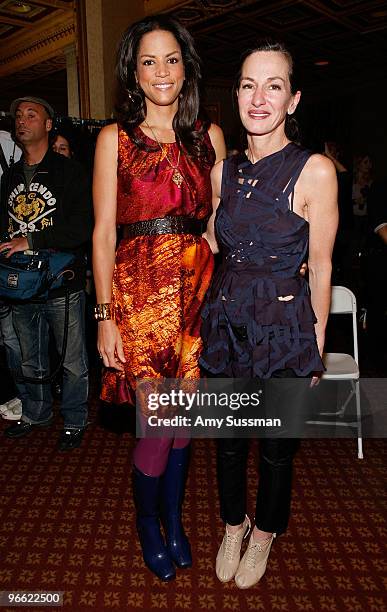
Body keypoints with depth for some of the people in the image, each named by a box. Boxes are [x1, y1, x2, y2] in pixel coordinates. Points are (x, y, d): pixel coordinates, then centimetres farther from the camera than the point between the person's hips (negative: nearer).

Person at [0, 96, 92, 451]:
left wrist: (32, 241, -19)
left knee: (72, 362, 6)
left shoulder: (68, 172, -6)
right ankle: (36, 414, 38)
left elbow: (84, 227, -17)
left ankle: (74, 422, 24)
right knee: (31, 361, 19)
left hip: (63, 284, -6)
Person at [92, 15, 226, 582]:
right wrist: (105, 315, -6)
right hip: (139, 290, -3)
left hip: (198, 289, 3)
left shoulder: (209, 136, 11)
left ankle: (173, 517, 35)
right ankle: (147, 522, 29)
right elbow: (103, 233, -1)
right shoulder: (115, 138, 3)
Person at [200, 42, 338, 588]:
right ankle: (233, 523, 47)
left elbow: (320, 266, -7)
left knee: (277, 446, 16)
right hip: (225, 322, 4)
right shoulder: (224, 170, 3)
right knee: (227, 437, 19)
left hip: (285, 328, -4)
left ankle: (265, 532, 45)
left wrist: (317, 345, -3)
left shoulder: (315, 171, -11)